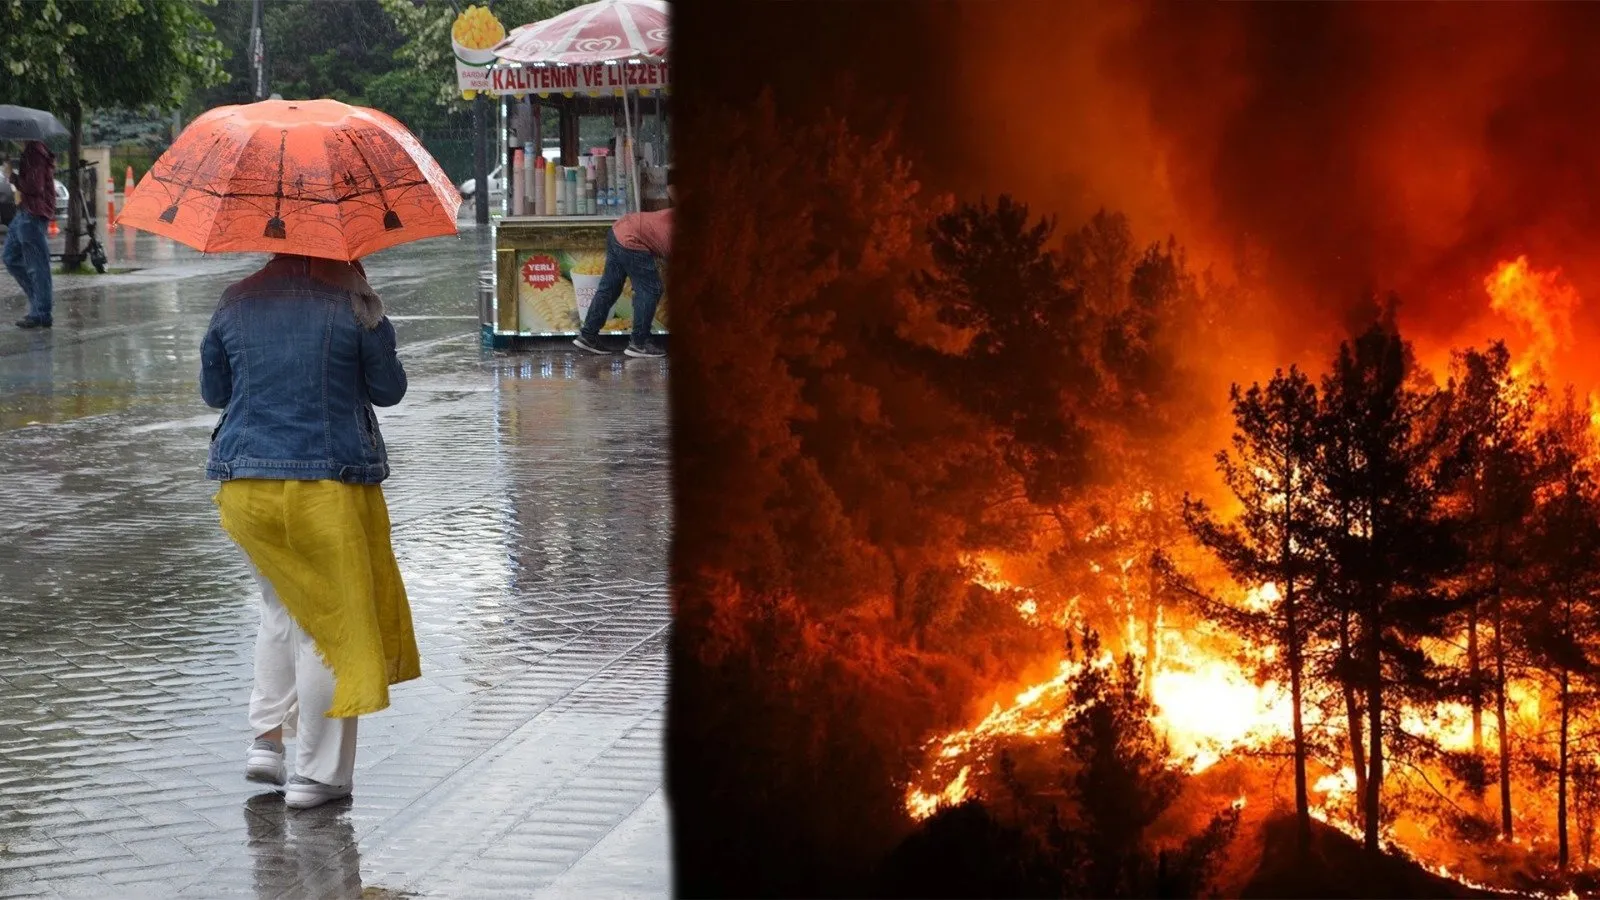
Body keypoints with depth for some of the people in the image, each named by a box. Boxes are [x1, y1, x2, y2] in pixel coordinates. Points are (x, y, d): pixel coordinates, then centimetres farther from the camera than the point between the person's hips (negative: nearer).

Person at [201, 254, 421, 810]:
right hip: (330, 486, -4)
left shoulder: (235, 306, 4)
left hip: (244, 486, 4)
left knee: (283, 607, 24)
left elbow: (213, 393, 14)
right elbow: (389, 390, 4)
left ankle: (266, 737, 15)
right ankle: (317, 773, 6)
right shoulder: (354, 306, -6)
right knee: (331, 621, 4)